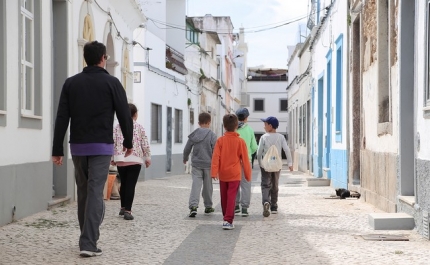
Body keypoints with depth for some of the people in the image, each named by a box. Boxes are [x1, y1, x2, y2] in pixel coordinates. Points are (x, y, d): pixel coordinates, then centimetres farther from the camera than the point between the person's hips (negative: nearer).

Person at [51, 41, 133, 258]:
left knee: (83, 193, 15)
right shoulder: (111, 82, -4)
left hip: (78, 146, 4)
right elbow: (124, 115, -3)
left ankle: (87, 238, 24)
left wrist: (57, 150, 2)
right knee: (95, 193, -6)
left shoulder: (71, 83, 4)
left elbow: (61, 118, 0)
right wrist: (128, 141, 12)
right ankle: (89, 243, -12)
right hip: (101, 146, -3)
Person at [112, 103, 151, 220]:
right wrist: (148, 158, 8)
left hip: (120, 160, 3)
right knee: (131, 185, -3)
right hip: (135, 160, -3)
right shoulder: (139, 127, -2)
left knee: (123, 184, 17)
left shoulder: (117, 127, 3)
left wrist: (112, 158, 10)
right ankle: (127, 210, -8)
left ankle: (123, 208, 26)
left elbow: (113, 142, 1)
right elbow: (145, 144, -3)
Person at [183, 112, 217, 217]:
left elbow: (187, 149, 9)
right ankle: (208, 207, 24)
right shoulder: (212, 135, -8)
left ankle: (193, 206, -21)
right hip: (208, 165, -1)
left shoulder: (193, 135, 2)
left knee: (196, 185, -4)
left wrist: (185, 159, 28)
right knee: (207, 186, 12)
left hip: (196, 164, 1)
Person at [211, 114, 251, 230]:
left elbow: (215, 157, -10)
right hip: (235, 174, -2)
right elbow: (245, 159, -1)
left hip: (223, 174, 2)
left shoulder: (220, 140, -3)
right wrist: (248, 175, 8)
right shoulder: (240, 141, -5)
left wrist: (214, 172, -11)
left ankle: (226, 218, 26)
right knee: (231, 197, -4)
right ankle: (228, 220, -14)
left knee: (224, 197, 14)